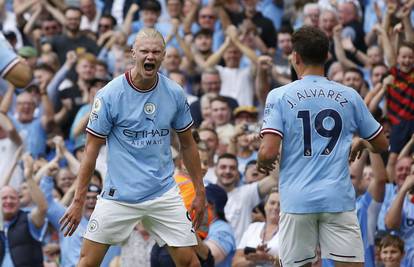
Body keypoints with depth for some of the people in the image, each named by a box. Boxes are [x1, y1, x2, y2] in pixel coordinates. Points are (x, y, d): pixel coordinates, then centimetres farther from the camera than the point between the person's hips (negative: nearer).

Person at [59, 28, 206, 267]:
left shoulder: (175, 93, 0)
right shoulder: (109, 95, -9)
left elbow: (188, 144, 11)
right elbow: (92, 149, -5)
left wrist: (200, 192, 10)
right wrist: (78, 200, -6)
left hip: (164, 192, 2)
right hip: (118, 194, -2)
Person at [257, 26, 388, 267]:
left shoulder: (279, 96, 0)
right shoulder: (349, 96, 6)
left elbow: (269, 152, -10)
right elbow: (381, 144, 15)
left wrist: (262, 163, 13)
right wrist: (361, 145, 36)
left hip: (297, 200, -1)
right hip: (339, 199, 1)